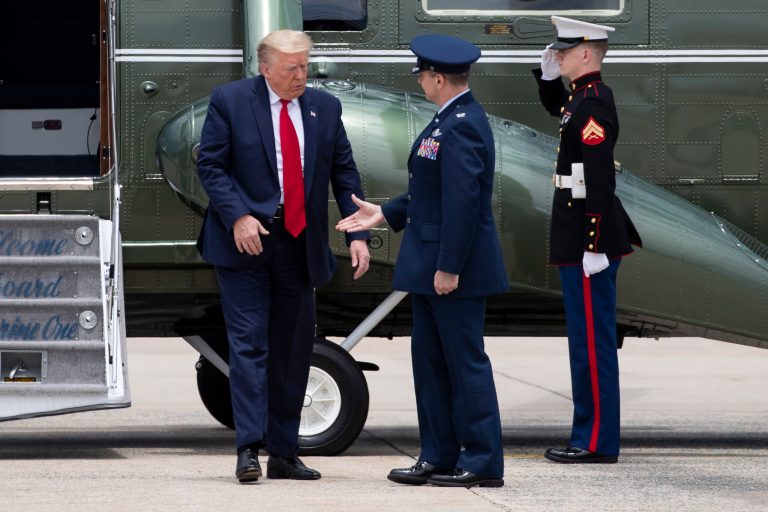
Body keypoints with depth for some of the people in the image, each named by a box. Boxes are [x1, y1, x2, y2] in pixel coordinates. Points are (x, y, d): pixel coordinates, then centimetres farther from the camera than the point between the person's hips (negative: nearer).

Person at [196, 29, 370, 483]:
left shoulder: (325, 108, 7)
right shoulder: (230, 101, -4)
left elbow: (345, 173, 8)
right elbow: (210, 164, -6)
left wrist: (358, 233, -3)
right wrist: (238, 216, -19)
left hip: (299, 243, 4)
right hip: (246, 241, -4)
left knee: (294, 349, 8)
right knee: (249, 344, -9)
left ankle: (284, 453, 15)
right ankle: (249, 449, -10)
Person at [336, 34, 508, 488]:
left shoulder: (462, 127, -19)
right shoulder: (451, 120, 14)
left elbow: (463, 201, -24)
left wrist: (449, 267, -23)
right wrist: (385, 214, 17)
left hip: (457, 267, -11)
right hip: (430, 266, 11)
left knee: (466, 362, -5)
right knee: (430, 361, 13)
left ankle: (484, 464, 0)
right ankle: (438, 457, 19)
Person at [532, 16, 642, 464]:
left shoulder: (594, 105, -19)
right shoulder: (582, 96, 11)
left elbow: (600, 181, -24)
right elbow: (556, 109, 37)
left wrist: (594, 248, -25)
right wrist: (548, 74, 18)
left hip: (588, 238, -10)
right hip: (582, 234, 10)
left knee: (592, 339, -5)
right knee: (591, 338, 14)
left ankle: (598, 443, -1)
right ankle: (592, 436, 20)